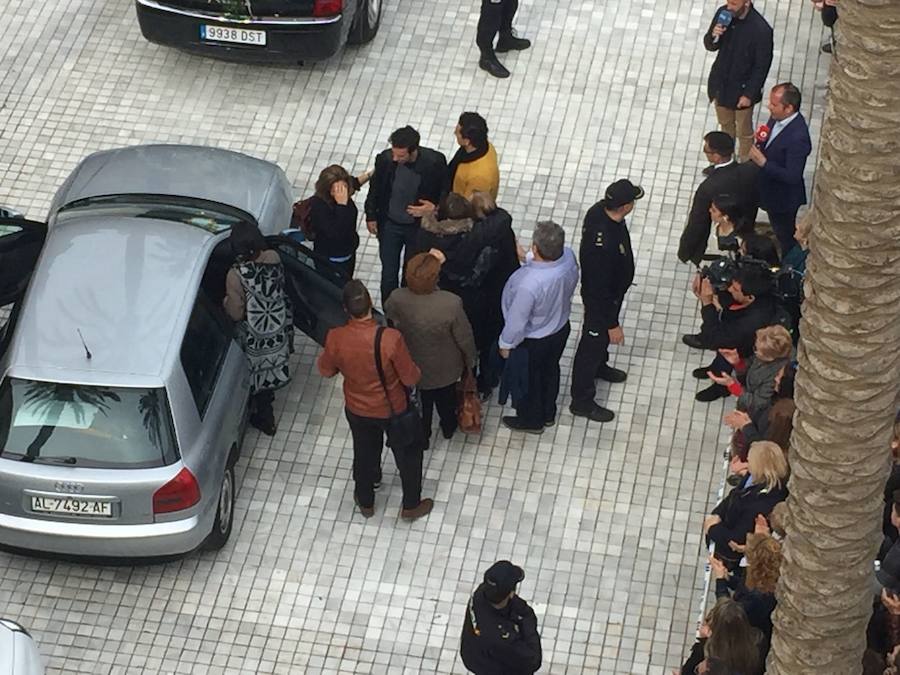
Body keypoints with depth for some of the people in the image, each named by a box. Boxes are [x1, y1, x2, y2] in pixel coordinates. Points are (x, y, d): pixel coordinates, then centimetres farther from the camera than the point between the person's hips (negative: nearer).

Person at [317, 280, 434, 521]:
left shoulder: (335, 338, -27)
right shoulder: (391, 338, -36)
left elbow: (326, 370, -7)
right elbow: (410, 378, -22)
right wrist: (415, 370, 0)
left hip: (357, 410, 3)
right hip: (393, 410, -3)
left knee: (364, 453, 30)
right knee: (408, 454, 25)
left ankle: (365, 501, 52)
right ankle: (411, 505, 44)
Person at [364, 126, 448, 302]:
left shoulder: (435, 162, -27)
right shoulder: (385, 159, -23)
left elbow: (445, 190, -8)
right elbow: (375, 188, -2)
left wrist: (435, 209, -25)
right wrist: (371, 216, 5)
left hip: (419, 227, -1)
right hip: (390, 226, 1)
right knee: (389, 274, 11)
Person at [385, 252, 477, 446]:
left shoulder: (397, 299, -33)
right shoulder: (451, 304, -38)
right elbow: (465, 339, -21)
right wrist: (470, 361, 2)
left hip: (411, 365, 1)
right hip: (445, 368, -1)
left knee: (423, 400, 31)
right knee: (446, 396, 32)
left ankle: (422, 435, 54)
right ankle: (448, 427, 60)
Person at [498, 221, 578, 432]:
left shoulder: (529, 284, -45)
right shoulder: (568, 256, -26)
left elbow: (516, 321, -28)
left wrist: (505, 344, -8)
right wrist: (526, 257, -4)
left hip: (532, 341, -6)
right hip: (561, 328, 6)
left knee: (527, 379, 24)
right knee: (550, 370, 31)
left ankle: (530, 420, 50)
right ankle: (548, 413, 56)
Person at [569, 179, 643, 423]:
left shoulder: (600, 210, -19)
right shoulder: (604, 244, -45)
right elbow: (600, 289, -32)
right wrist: (612, 324, -21)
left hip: (611, 289, 8)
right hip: (600, 299, -8)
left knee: (602, 334, 33)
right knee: (593, 342, 13)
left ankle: (599, 366, 61)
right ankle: (581, 401, 33)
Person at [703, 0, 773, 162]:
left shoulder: (761, 29, -29)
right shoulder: (723, 13, -14)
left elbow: (762, 66, -19)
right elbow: (710, 46, -1)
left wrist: (749, 94, -15)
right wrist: (713, 36, -24)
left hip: (742, 88, -5)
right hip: (720, 82, 5)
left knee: (744, 132, 16)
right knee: (725, 125, 27)